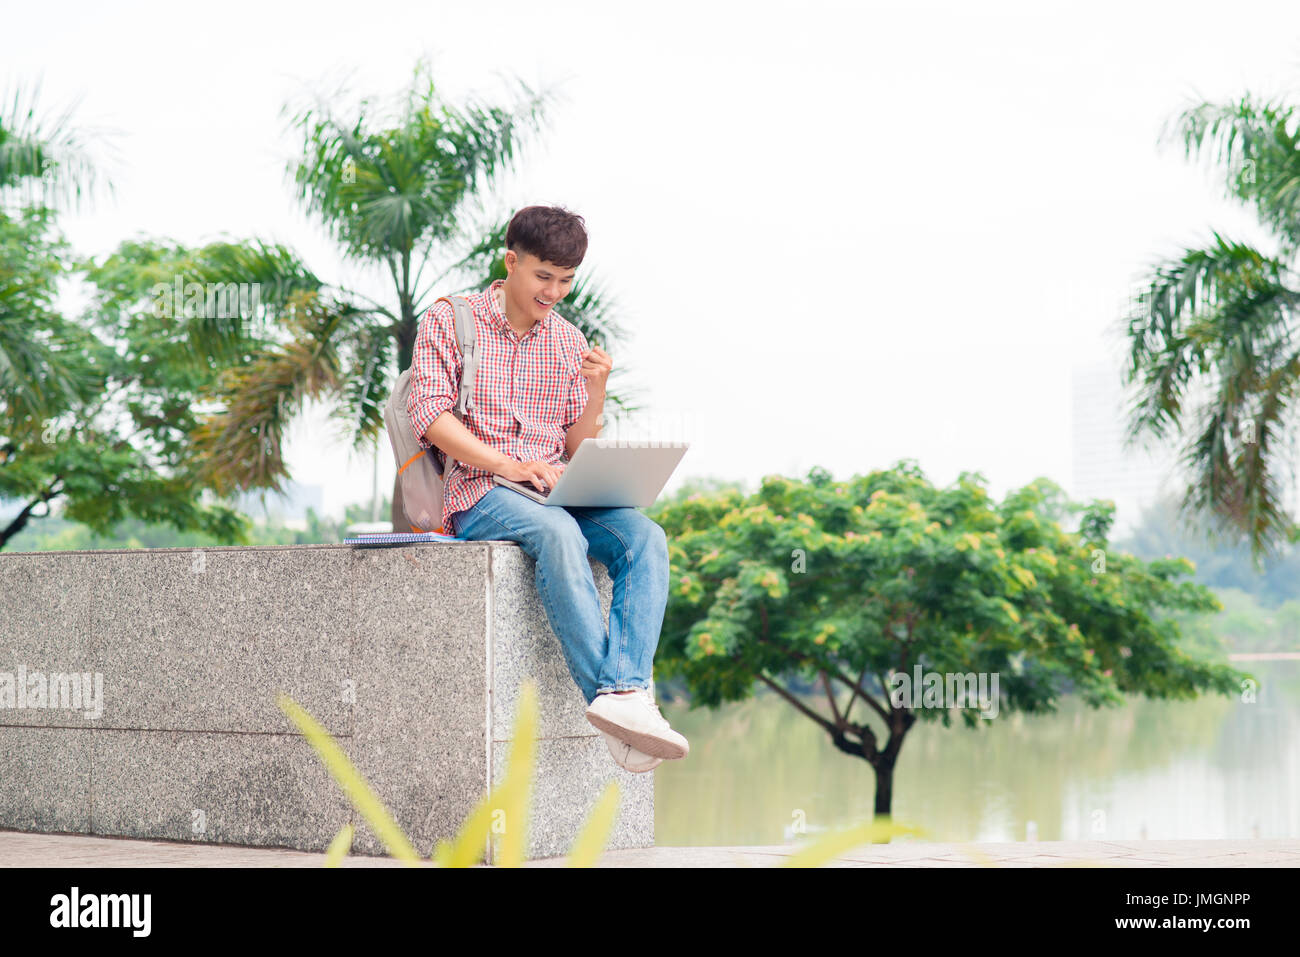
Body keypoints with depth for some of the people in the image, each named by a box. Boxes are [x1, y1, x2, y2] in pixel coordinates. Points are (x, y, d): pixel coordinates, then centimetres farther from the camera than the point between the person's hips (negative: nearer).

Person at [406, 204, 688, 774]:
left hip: (556, 492, 5)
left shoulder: (569, 342, 18)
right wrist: (508, 466, -18)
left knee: (645, 538, -26)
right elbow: (431, 417, -6)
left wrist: (596, 392, -5)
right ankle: (611, 697, -43)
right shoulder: (449, 322, 6)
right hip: (477, 494, -5)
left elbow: (578, 452, 15)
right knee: (558, 533, -37)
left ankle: (625, 692, -44)